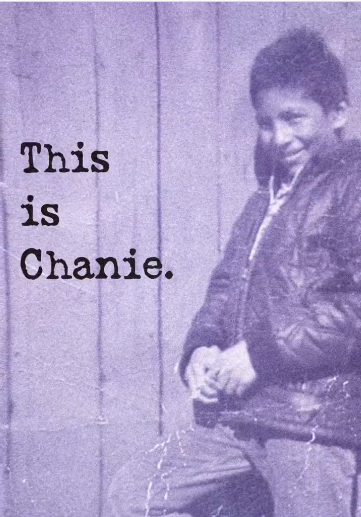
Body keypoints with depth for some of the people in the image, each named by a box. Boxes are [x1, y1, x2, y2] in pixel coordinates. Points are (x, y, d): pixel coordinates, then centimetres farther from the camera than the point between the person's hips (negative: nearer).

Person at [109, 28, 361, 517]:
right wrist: (202, 346, 0)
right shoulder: (266, 198, 19)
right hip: (235, 414, 8)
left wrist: (263, 351, -16)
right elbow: (227, 284, 20)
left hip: (315, 423, -8)